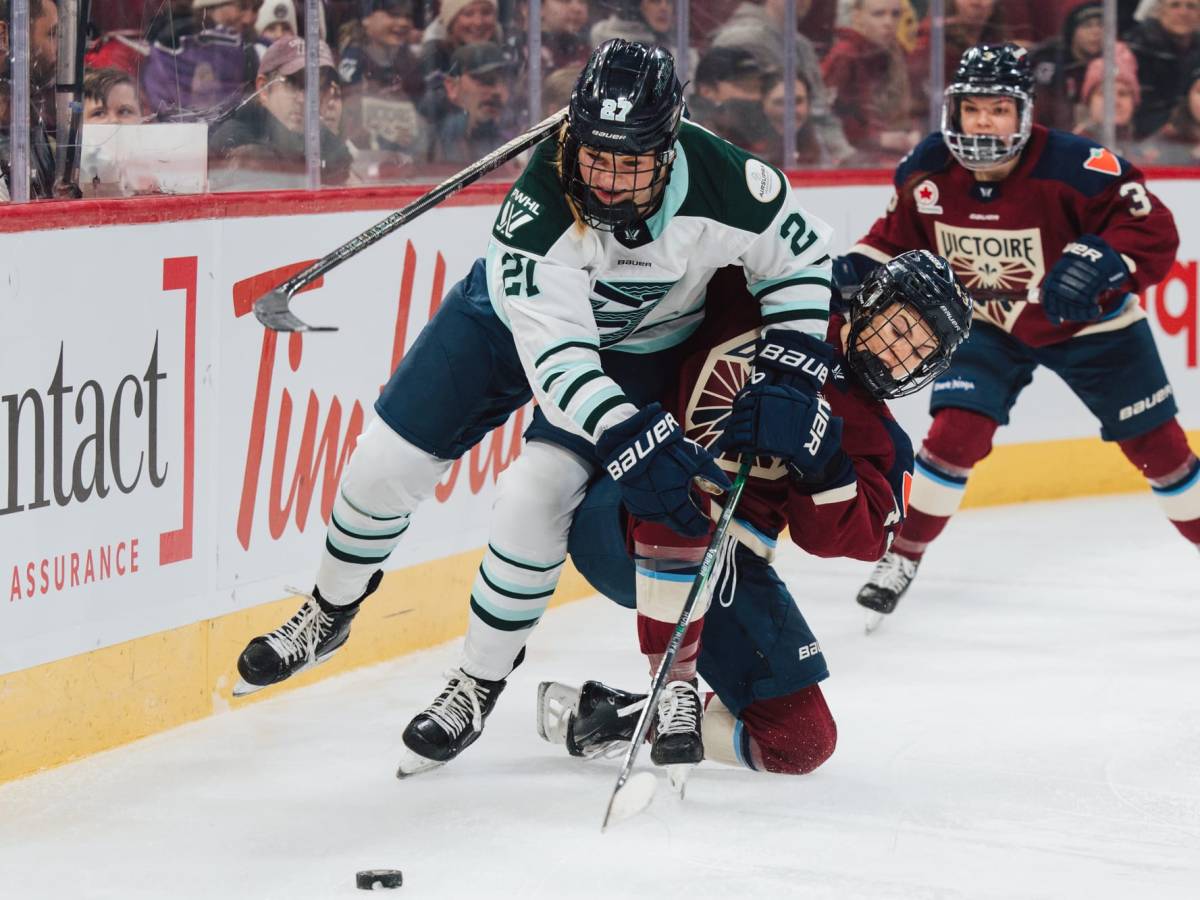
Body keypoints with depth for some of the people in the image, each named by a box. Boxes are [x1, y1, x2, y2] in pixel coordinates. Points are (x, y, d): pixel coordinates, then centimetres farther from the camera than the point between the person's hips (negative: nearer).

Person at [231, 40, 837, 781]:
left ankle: (480, 686, 1)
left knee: (536, 498, -19)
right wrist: (630, 442, -51)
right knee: (386, 463, 1)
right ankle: (330, 615, 30)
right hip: (516, 313, 0)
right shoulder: (540, 205, -38)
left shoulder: (728, 183, -34)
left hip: (638, 344, 0)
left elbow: (798, 250, -11)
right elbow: (555, 354, -40)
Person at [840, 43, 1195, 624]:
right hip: (987, 325, 2)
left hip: (1090, 323, -1)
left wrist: (1099, 260, -46)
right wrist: (860, 266, -17)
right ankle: (903, 557, 0)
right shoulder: (926, 174, -18)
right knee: (955, 434, -16)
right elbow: (899, 235, 1)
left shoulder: (1075, 168, -31)